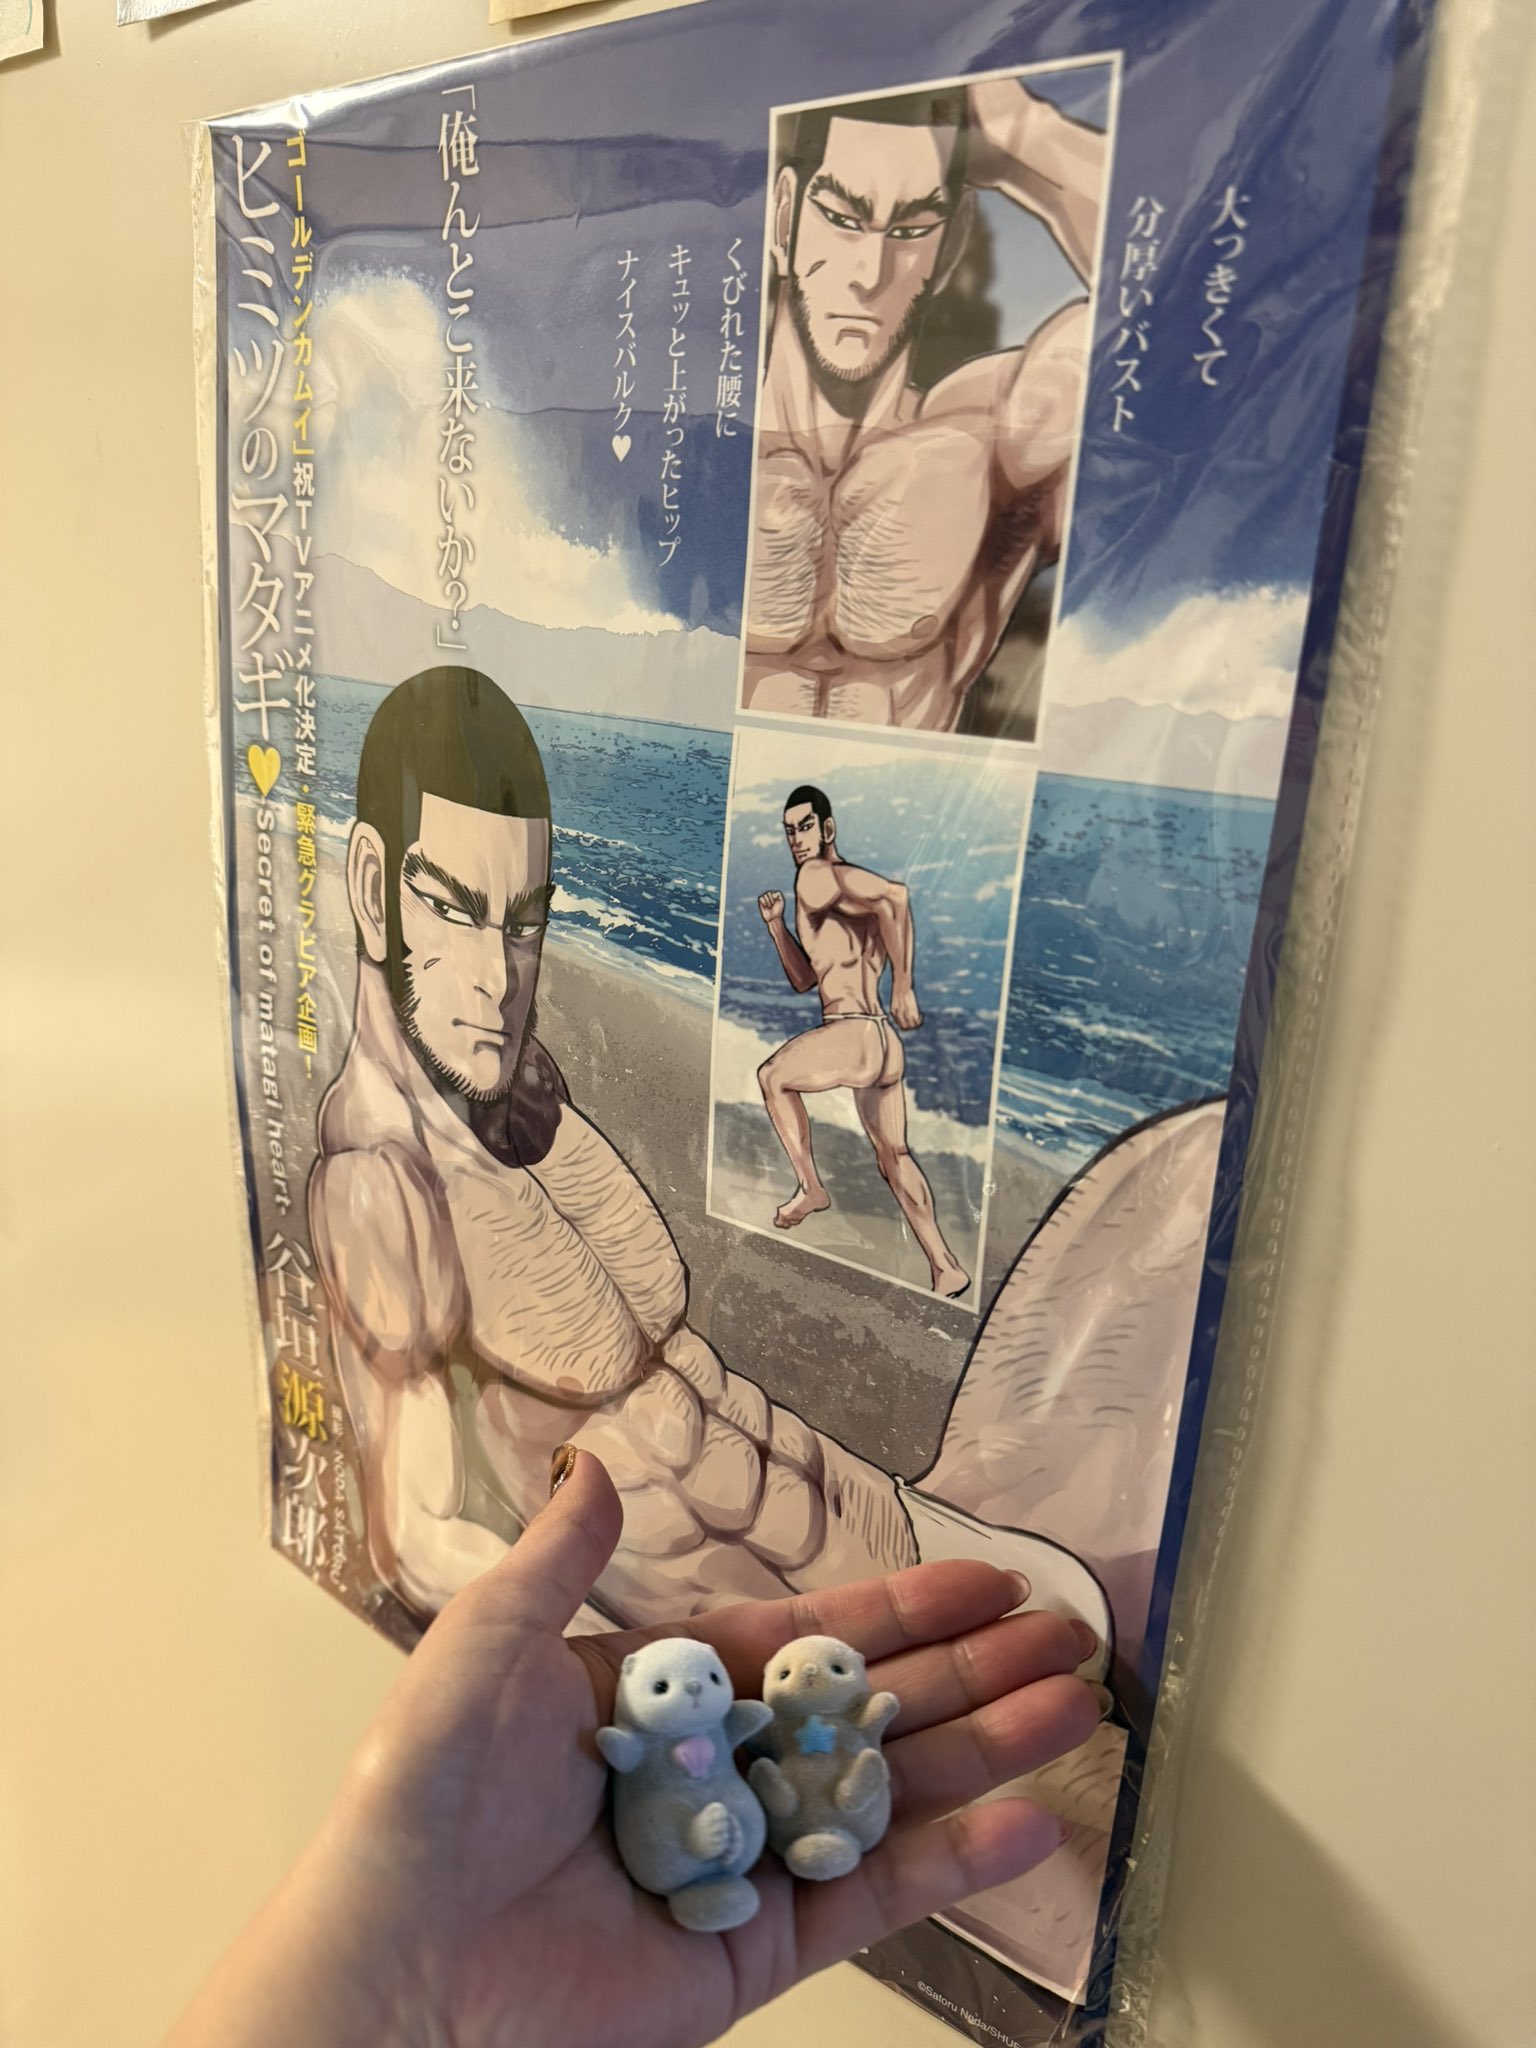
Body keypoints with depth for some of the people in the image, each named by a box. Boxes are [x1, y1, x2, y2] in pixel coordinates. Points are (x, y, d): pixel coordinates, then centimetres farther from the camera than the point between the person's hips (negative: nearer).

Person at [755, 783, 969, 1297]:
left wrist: (903, 986, -23)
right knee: (893, 1156, 19)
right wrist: (777, 925, 17)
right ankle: (946, 1269, 22)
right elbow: (805, 980, 28)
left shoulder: (816, 877, -7)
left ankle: (810, 1186, 16)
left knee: (773, 1076, 17)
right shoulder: (844, 888, 23)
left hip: (853, 1035, -9)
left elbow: (895, 895, -27)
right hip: (883, 1040, 9)